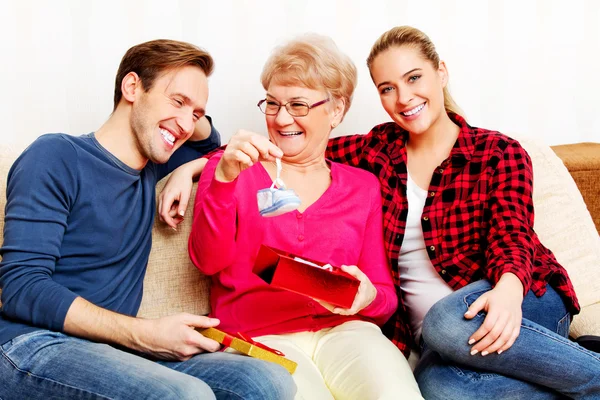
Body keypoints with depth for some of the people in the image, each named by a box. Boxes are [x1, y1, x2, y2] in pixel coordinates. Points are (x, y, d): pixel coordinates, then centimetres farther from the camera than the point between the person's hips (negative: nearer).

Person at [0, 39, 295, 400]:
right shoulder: (57, 157, -5)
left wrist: (194, 118, 15)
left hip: (114, 351, 7)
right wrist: (145, 334, -20)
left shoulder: (149, 168, 17)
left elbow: (210, 143, 40)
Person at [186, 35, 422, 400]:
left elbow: (386, 298, 13)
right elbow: (208, 260, -5)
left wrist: (369, 296, -10)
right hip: (259, 337, -1)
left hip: (343, 329, 2)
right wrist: (225, 178, -19)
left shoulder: (363, 187, 15)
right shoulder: (232, 169, 10)